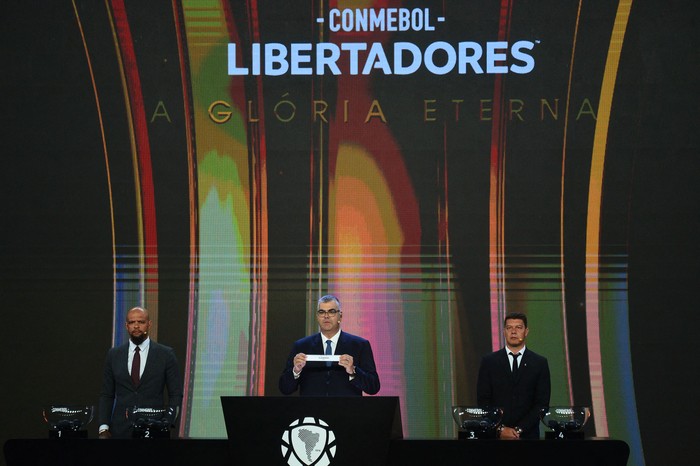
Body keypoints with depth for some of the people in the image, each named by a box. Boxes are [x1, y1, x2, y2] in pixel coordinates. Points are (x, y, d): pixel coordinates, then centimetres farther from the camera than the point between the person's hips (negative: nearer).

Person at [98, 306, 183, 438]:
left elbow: (176, 394, 2)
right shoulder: (114, 355, 8)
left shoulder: (166, 354, 1)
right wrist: (103, 428, -2)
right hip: (121, 430, 2)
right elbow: (106, 395, 8)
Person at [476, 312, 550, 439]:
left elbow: (542, 403, -1)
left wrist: (519, 430, -10)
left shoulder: (540, 363, 4)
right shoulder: (489, 362, 5)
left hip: (527, 434, 0)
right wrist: (500, 429, -11)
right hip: (495, 435, 0)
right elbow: (483, 400, 1)